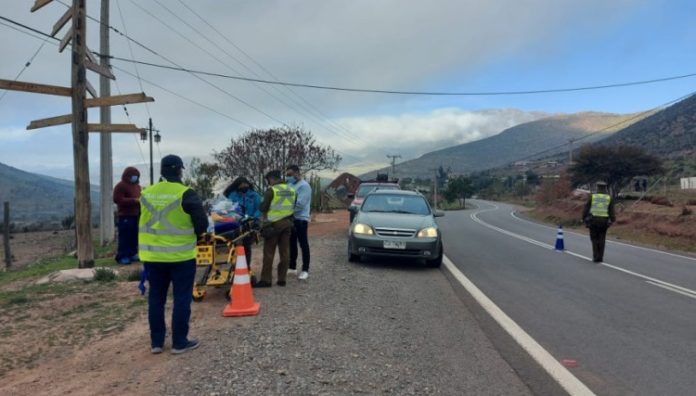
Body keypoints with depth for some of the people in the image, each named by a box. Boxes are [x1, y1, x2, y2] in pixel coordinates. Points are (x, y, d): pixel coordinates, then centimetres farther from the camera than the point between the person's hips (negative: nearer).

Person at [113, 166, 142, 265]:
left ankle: (132, 254, 17)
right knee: (125, 237, -10)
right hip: (125, 216, -8)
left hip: (135, 215, 8)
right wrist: (135, 200, -20)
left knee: (134, 237, 8)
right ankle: (122, 257, -6)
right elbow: (117, 199, -18)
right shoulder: (120, 186, -8)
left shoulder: (137, 186, 19)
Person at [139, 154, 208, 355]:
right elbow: (202, 225, -12)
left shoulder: (146, 194, 3)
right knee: (182, 298, 5)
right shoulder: (186, 194, -13)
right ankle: (179, 342, 10)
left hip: (152, 255, 5)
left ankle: (156, 341, 20)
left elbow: (144, 222, 14)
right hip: (181, 255, -5)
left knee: (156, 298, 14)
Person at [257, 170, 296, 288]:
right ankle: (282, 279, 12)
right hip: (287, 223, 6)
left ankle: (266, 279, 2)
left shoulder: (271, 190, -10)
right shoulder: (291, 190, 9)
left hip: (273, 224, -6)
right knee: (285, 252, 8)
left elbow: (263, 208, -8)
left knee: (269, 252, 1)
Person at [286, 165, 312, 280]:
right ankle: (292, 267, 25)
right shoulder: (290, 185, 14)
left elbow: (300, 204, -21)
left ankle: (305, 270, 0)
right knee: (291, 244, 15)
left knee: (303, 245, -3)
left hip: (300, 219, -8)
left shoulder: (304, 186, -12)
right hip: (291, 218, 8)